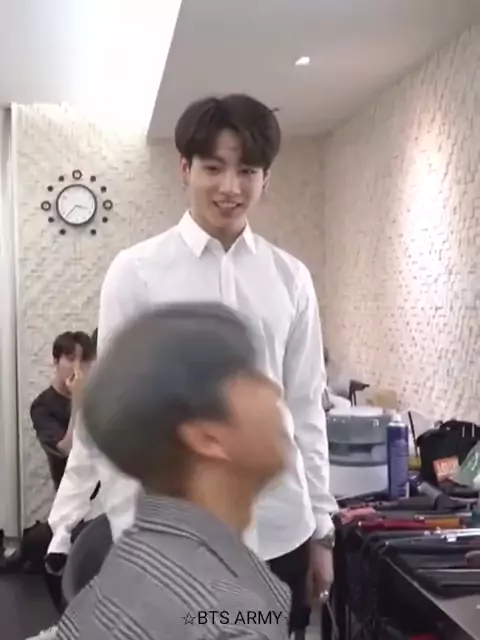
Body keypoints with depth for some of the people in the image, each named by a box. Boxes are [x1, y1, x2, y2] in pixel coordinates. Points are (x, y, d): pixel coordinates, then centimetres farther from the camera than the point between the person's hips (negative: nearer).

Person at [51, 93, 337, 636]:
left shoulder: (291, 278, 2)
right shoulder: (136, 271, -5)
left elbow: (305, 408, 7)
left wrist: (321, 528, 8)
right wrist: (123, 540, -3)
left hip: (279, 533, 3)